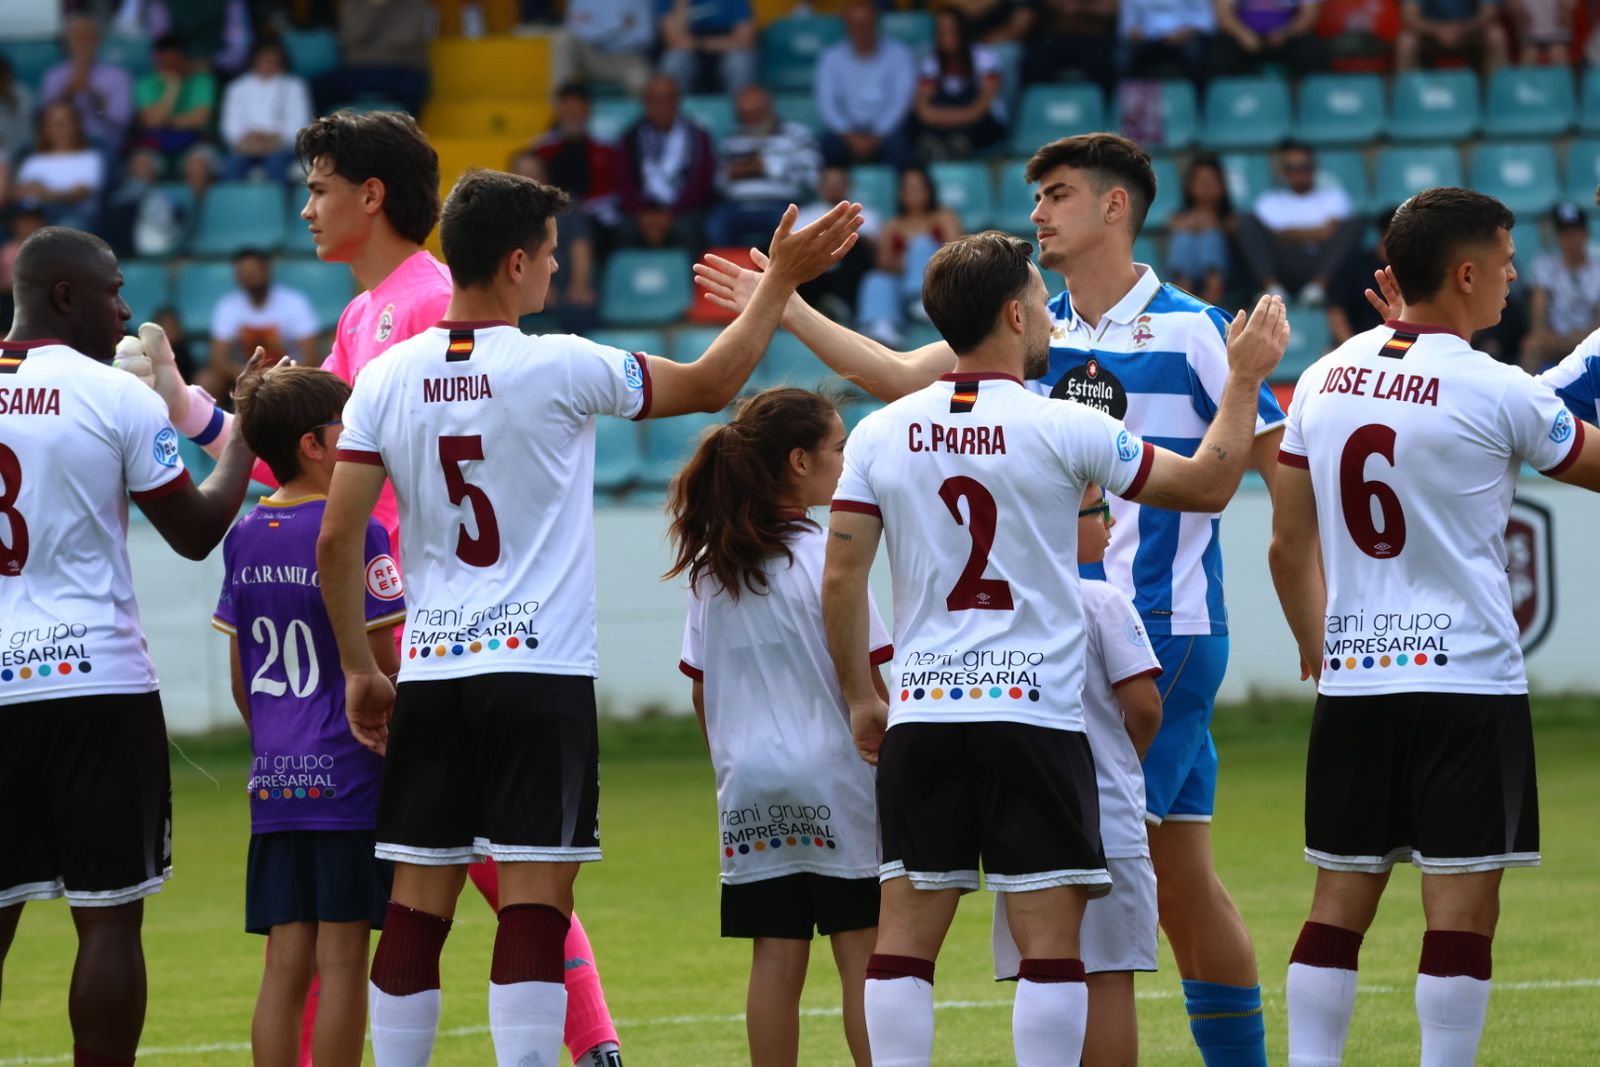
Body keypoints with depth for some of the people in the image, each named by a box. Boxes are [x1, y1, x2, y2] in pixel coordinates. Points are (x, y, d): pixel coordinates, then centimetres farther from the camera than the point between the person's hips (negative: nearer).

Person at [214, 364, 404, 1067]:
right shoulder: (356, 534, -10)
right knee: (341, 959, -3)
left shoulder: (245, 538, 9)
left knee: (284, 964, 6)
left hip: (273, 780, 6)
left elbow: (240, 678, 14)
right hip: (347, 777, -6)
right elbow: (383, 670, -8)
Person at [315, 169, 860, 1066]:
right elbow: (711, 385, 5)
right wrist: (781, 283, 15)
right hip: (541, 672, -4)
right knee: (536, 910, -5)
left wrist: (359, 669, 12)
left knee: (416, 914, 7)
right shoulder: (558, 369, -8)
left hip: (430, 672, 4)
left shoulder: (387, 378, 3)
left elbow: (337, 541, 2)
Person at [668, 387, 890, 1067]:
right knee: (863, 954, -1)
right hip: (835, 778, -5)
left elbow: (701, 690, 11)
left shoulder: (712, 565, 7)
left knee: (775, 958, 5)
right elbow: (864, 680, -9)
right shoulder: (825, 556, -10)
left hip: (750, 788, 5)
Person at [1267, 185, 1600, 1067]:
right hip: (1465, 675, -5)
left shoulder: (1323, 380, 6)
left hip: (1351, 676, 5)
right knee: (1462, 904, -2)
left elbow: (1288, 545, 12)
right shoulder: (1496, 392, -10)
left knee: (1340, 899, 9)